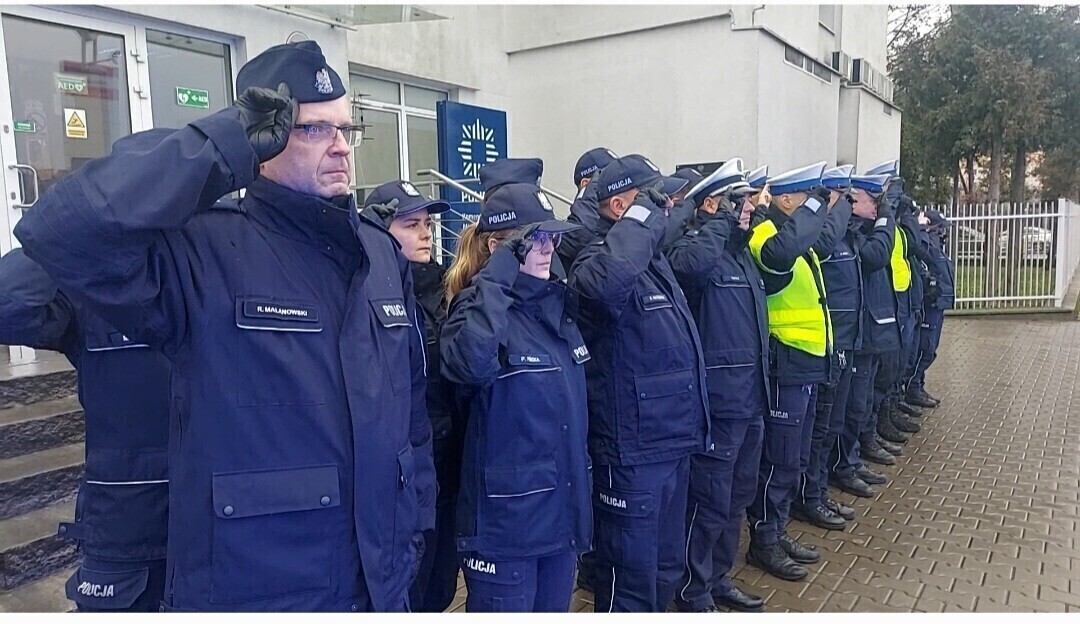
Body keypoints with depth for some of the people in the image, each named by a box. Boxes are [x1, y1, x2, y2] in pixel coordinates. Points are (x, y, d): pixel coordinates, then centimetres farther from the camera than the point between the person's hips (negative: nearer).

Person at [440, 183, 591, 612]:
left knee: (555, 607, 21)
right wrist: (497, 276, -28)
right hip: (506, 517, -7)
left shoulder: (559, 302, 7)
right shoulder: (479, 307, -14)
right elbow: (472, 364, -37)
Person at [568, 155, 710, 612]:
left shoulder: (652, 258, 12)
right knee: (631, 574, 4)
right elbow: (607, 282, -41)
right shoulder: (597, 260, -16)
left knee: (665, 566, 23)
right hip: (632, 448, -9)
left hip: (672, 439, 9)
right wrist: (641, 217, -27)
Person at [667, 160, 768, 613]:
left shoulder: (741, 253, 15)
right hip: (718, 399, -9)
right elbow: (692, 265, -37)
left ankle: (717, 578, 35)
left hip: (749, 397, 9)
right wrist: (719, 221, -22)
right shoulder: (695, 247, -12)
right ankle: (693, 593, 19)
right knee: (710, 500, 1)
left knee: (738, 496, 19)